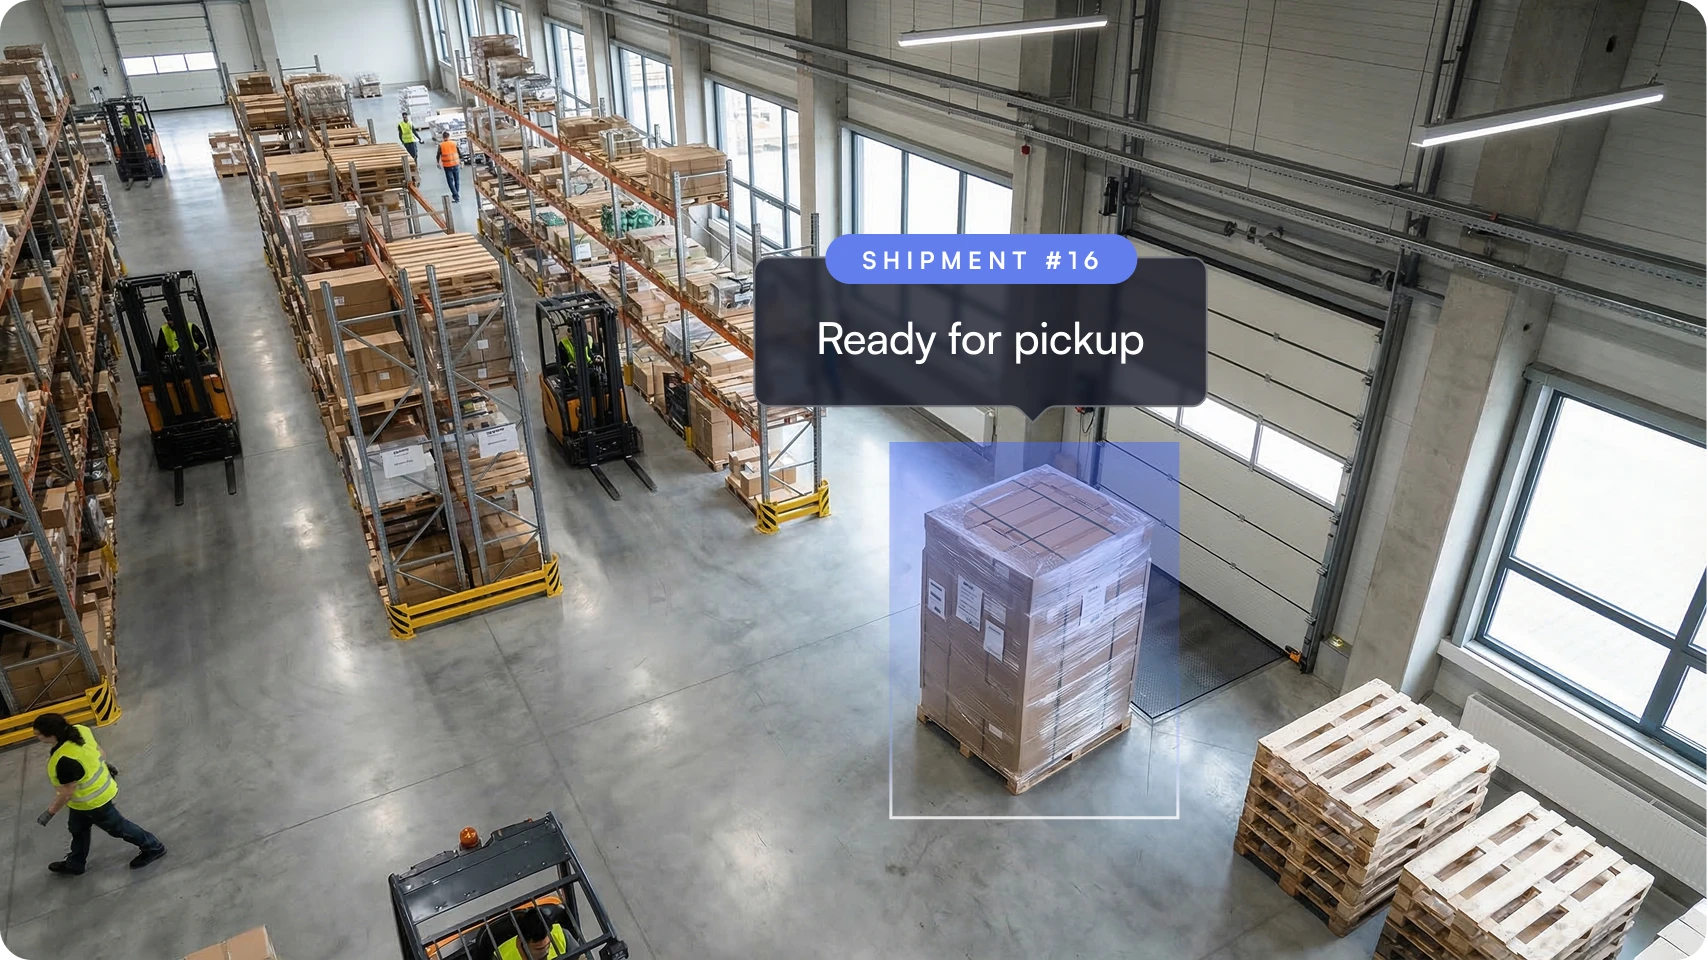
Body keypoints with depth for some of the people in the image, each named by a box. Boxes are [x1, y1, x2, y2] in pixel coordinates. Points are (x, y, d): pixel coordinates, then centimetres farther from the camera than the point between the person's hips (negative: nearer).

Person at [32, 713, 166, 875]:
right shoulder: (78, 730, -17)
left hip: (94, 801, -9)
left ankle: (153, 848, 35)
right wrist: (106, 765, 20)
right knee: (77, 827, 28)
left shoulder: (65, 760, -41)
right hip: (99, 787, 9)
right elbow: (99, 751, 2)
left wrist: (49, 812, -12)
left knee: (117, 827, 15)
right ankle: (74, 864, 51)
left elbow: (66, 793, -28)